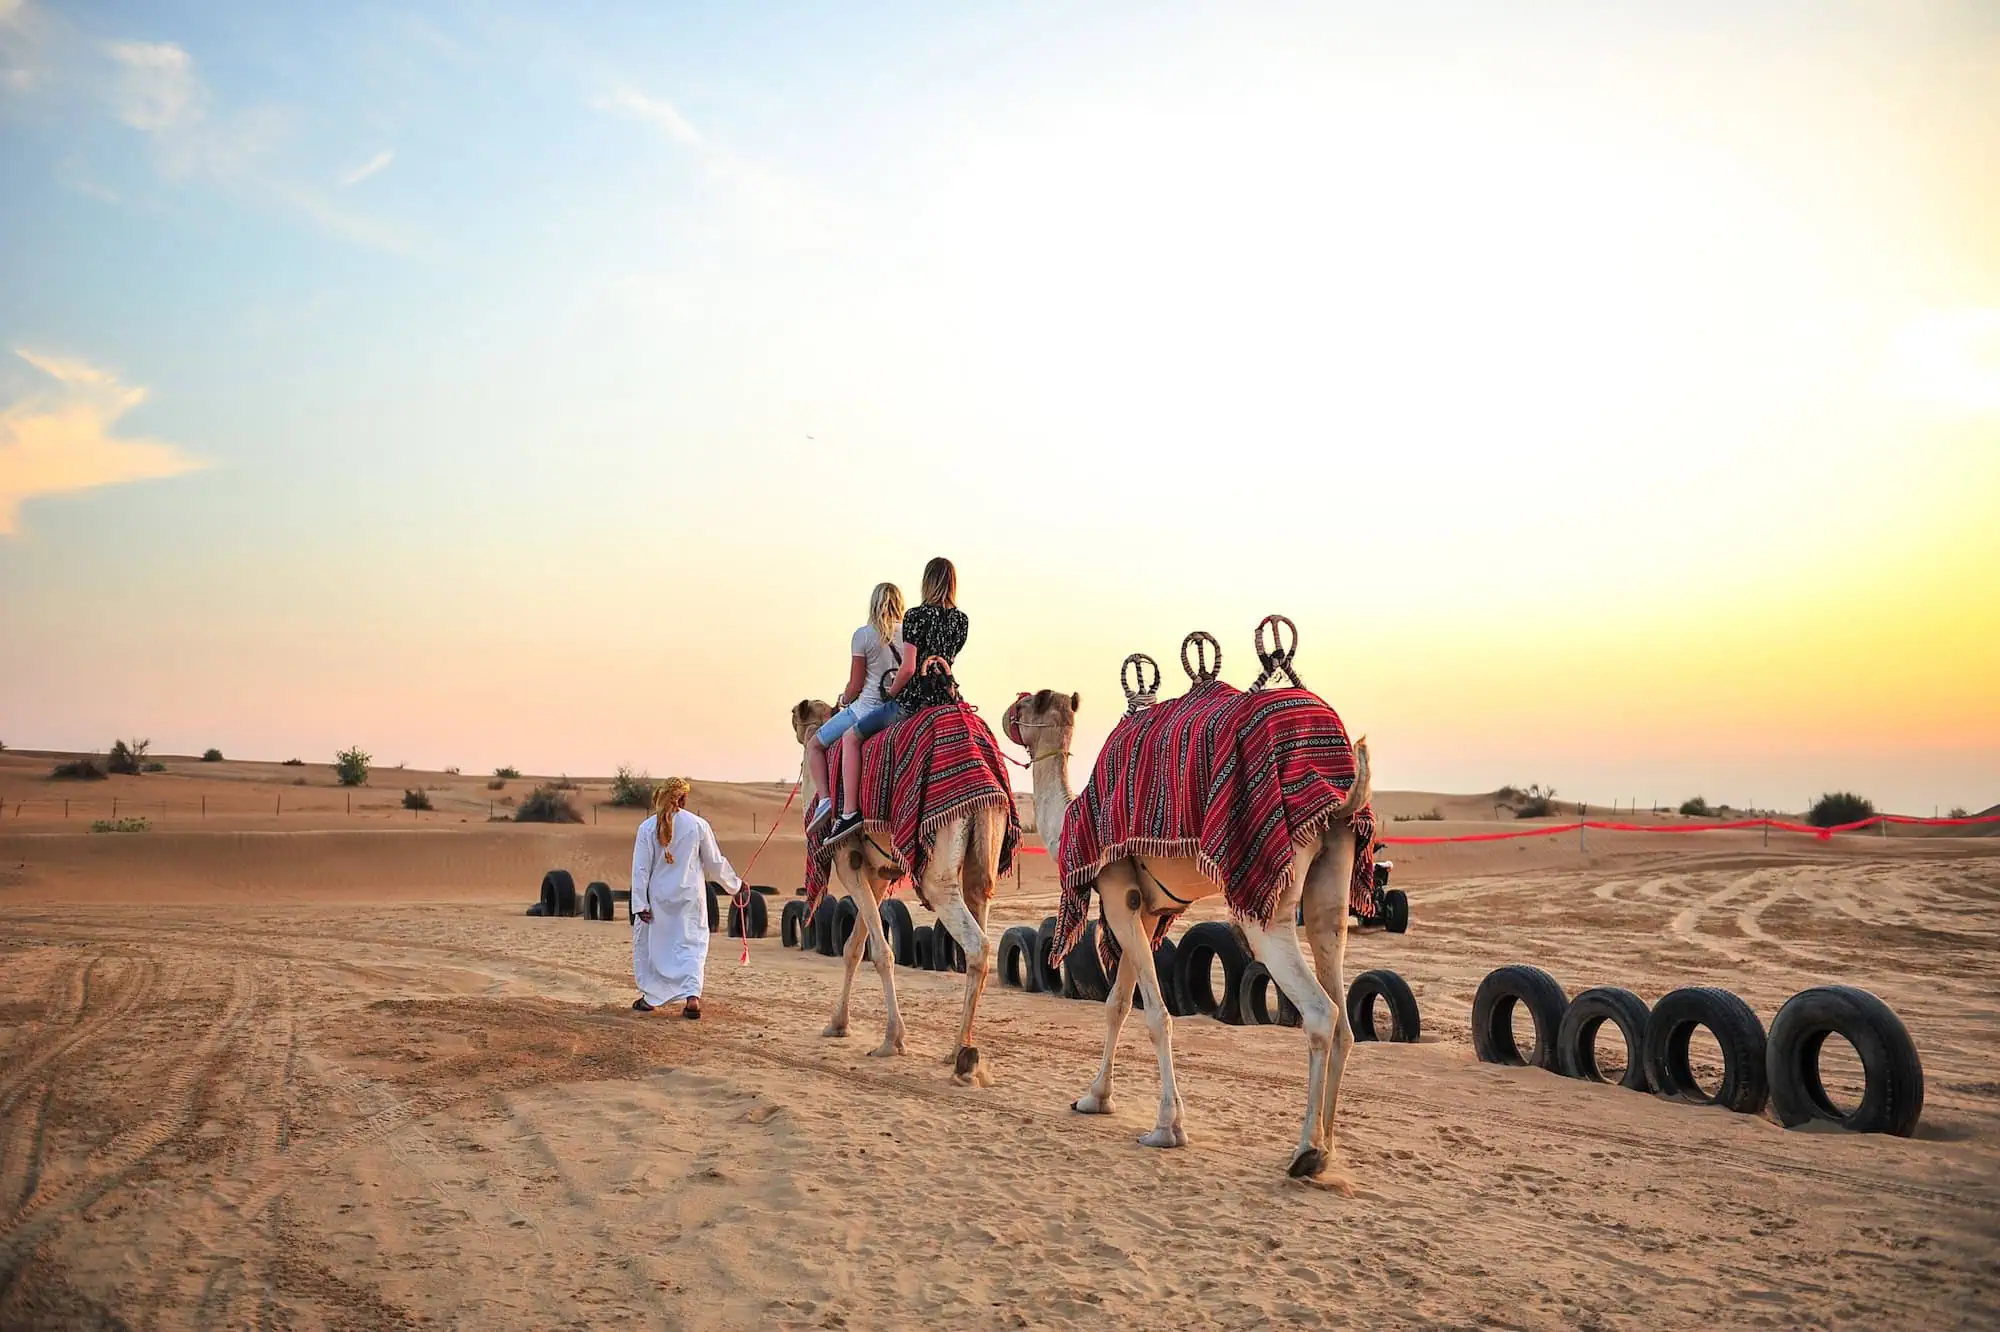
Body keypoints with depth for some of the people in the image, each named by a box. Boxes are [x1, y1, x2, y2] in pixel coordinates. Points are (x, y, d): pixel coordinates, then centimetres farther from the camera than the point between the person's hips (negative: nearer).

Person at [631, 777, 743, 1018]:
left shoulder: (648, 827, -6)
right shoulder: (698, 824, -5)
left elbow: (641, 868, -5)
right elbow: (715, 863, 3)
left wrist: (640, 903, -1)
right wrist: (734, 884, 18)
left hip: (659, 897, 0)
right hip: (690, 896, 0)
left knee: (648, 942, 17)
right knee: (692, 944, 6)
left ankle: (649, 997, 23)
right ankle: (693, 996, -10)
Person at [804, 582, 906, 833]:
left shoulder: (864, 635, -8)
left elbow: (855, 685, -6)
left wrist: (844, 700, 14)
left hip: (868, 709, -5)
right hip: (902, 709, 5)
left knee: (814, 745, 13)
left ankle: (824, 798, -5)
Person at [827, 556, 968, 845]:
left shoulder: (917, 616, -11)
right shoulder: (962, 620, 8)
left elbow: (908, 668, -16)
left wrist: (892, 692, 2)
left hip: (915, 699, -6)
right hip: (948, 696, 6)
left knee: (851, 738, 6)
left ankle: (850, 812, -4)